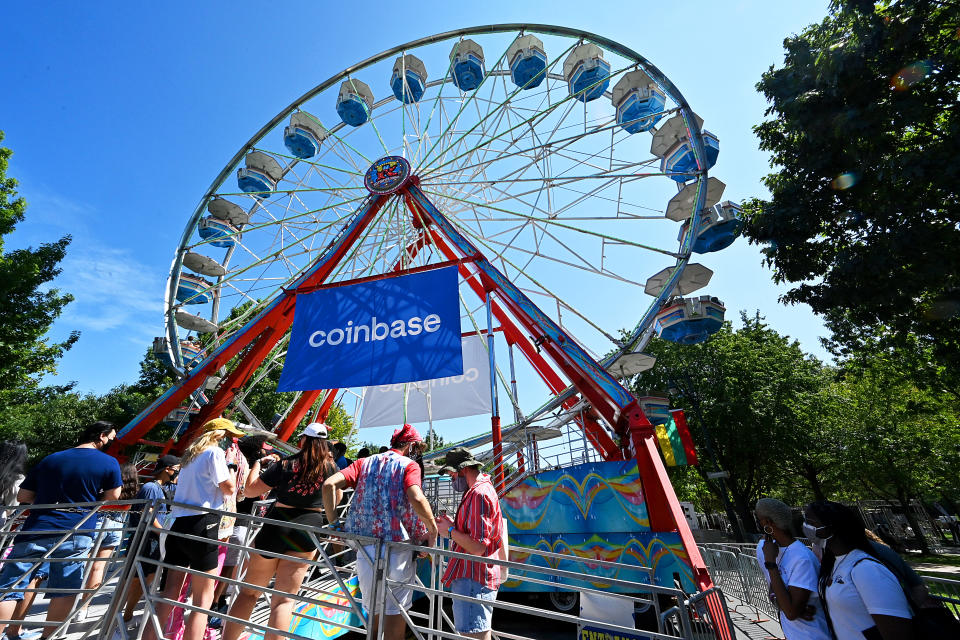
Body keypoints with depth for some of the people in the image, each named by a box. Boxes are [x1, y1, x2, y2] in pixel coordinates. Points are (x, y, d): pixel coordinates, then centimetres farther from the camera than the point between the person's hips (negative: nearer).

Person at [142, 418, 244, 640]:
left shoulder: (191, 454, 18)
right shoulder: (215, 452, -9)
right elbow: (229, 488, -11)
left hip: (178, 523, 9)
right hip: (201, 524, -8)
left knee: (170, 592, 16)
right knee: (203, 598, 2)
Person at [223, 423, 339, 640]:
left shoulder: (285, 465, -9)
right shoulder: (330, 467, -5)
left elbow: (250, 490, -1)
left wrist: (258, 463, 13)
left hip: (276, 527, 0)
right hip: (308, 530, 1)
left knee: (249, 591, 20)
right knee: (285, 599, 7)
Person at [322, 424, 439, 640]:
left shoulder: (365, 463, 11)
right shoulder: (409, 465, -4)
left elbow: (329, 484, -1)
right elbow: (416, 498, -22)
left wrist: (333, 522, 6)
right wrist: (433, 529, -9)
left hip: (365, 549, 5)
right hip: (397, 548, -5)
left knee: (374, 612, 22)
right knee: (395, 614, 11)